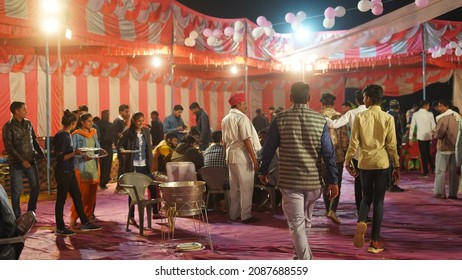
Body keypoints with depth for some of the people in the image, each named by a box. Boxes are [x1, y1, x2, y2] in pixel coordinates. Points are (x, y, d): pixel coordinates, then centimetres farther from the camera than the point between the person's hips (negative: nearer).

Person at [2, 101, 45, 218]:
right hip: (16, 164, -5)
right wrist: (22, 161, -18)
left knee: (36, 187, 7)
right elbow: (8, 147, -14)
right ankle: (17, 217, 14)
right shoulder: (8, 126, -9)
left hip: (31, 161, 5)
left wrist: (42, 154, 3)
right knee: (16, 191, 2)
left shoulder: (28, 123, 6)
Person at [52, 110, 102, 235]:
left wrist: (75, 152, 18)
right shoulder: (63, 137, -19)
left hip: (69, 171, 10)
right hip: (63, 172, -10)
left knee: (77, 197, 14)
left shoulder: (65, 135, 8)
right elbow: (59, 157, -23)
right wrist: (74, 153, -25)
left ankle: (85, 223, 23)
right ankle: (60, 228, 13)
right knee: (61, 199, 1)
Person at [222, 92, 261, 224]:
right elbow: (246, 140, -17)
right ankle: (246, 215, 0)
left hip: (230, 155, 8)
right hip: (242, 155, -8)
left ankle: (233, 214, 19)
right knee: (246, 186, -2)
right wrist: (254, 157, -15)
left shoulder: (225, 119, 11)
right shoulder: (242, 118, -13)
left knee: (234, 186, 13)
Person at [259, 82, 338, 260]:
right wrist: (333, 181, 0)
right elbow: (328, 153, -4)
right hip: (313, 180, 3)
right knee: (306, 221, 22)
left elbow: (269, 148, -1)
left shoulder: (281, 119, -6)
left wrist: (264, 170, 14)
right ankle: (300, 255, 41)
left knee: (297, 224, 0)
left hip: (290, 180, -3)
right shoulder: (320, 120, -2)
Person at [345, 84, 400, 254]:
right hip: (382, 163, -1)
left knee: (367, 197, 18)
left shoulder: (359, 117, -3)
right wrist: (396, 166, 5)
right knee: (378, 200, 6)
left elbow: (354, 142, -2)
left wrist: (348, 161, 9)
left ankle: (361, 222, -13)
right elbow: (392, 145, -3)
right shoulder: (388, 118, -3)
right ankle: (375, 242, 7)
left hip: (364, 163, 1)